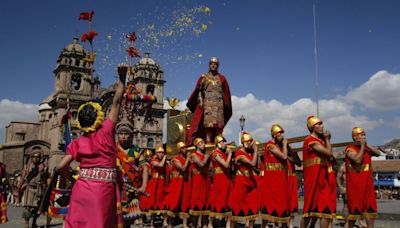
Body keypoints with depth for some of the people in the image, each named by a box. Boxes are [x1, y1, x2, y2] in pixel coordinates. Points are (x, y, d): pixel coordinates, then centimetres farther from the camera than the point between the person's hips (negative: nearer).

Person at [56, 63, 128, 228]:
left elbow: (60, 167, 1)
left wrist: (74, 180, 18)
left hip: (81, 189, 3)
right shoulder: (105, 132, -4)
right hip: (103, 190, -3)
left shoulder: (78, 142, 4)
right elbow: (116, 102, -3)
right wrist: (122, 78, 1)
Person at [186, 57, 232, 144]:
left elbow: (226, 92, 14)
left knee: (219, 123, -4)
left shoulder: (222, 78, 15)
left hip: (219, 103, 2)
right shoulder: (204, 77, 11)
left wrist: (226, 103, 6)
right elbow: (199, 90, 5)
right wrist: (200, 100, -7)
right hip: (208, 102, -2)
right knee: (208, 122, -13)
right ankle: (208, 141, -17)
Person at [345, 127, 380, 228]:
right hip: (355, 184, -7)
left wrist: (367, 145, -5)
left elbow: (378, 153, 1)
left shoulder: (366, 148, 13)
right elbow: (358, 160, -24)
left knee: (371, 208, 6)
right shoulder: (350, 149, -10)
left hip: (367, 183, 7)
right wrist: (362, 146, -17)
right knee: (354, 207, -1)